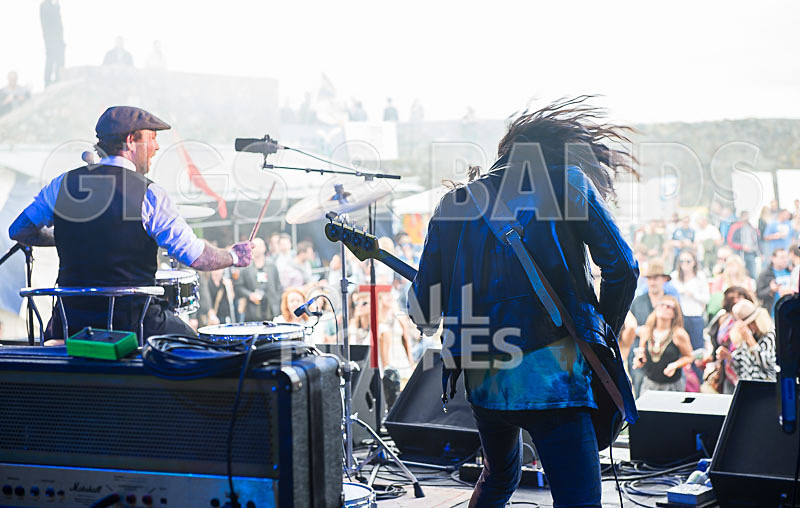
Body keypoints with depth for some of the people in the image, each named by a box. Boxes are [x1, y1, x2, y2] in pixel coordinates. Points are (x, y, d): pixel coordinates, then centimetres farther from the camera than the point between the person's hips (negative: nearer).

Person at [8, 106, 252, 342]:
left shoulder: (63, 184, 1)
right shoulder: (148, 194, -12)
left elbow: (19, 231, 12)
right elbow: (197, 257, -13)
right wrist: (234, 256, 6)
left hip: (73, 321, 4)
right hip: (133, 321, -4)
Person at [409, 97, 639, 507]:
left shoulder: (456, 203, 15)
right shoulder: (569, 181, 6)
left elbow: (423, 309, 14)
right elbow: (622, 268, -1)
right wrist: (606, 334, 14)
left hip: (481, 377, 5)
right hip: (551, 376, -5)